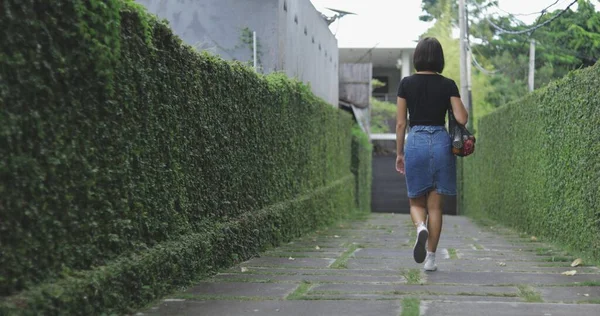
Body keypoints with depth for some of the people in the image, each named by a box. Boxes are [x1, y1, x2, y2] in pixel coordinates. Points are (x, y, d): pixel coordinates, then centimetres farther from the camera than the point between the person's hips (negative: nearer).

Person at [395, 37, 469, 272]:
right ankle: (431, 258, 7)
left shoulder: (406, 84, -1)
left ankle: (421, 227, -21)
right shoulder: (448, 85, 0)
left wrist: (399, 153, 10)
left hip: (415, 141, 0)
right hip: (441, 142, 1)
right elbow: (462, 119, -6)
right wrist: (461, 104, 15)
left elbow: (401, 123, 1)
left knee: (416, 201, 12)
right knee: (435, 205, 7)